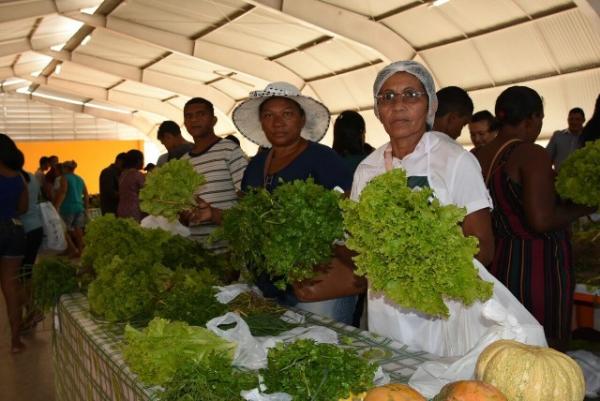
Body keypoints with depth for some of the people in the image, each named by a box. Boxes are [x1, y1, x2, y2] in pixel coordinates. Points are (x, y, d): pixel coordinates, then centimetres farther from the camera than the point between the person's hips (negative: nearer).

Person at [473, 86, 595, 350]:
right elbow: (542, 219, -26)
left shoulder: (476, 156, 3)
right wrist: (582, 207, -9)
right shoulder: (531, 154, -17)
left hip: (497, 265, 7)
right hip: (538, 267, -7)